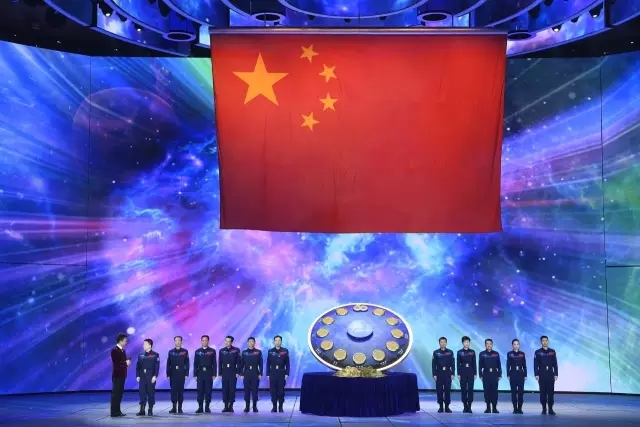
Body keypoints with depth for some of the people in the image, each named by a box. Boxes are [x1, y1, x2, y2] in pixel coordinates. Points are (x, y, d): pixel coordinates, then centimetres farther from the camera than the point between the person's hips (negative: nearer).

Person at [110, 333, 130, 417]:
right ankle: (114, 412, -3)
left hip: (121, 375, 9)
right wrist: (125, 363, -15)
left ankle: (117, 411, 16)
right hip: (117, 375, -9)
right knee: (115, 393, -5)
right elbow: (116, 363, -20)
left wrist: (127, 362, -3)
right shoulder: (114, 350, -13)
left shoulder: (122, 350, 14)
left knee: (119, 393, 11)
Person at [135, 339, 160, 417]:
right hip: (142, 377, 4)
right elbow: (138, 366, 10)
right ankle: (142, 410, 5)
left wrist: (155, 376, -14)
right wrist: (137, 376, 1)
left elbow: (157, 367, -6)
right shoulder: (140, 355, 11)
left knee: (151, 393, 1)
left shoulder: (155, 355, -2)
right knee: (142, 393, 1)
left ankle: (150, 410, 7)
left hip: (151, 377, -4)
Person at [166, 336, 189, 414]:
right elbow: (168, 364, 6)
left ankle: (180, 408, 7)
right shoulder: (171, 352, 7)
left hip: (181, 374, -1)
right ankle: (173, 408, 3)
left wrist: (186, 374, -5)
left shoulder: (185, 351, 3)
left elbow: (187, 363, 1)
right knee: (173, 390, -1)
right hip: (173, 374, 1)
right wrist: (168, 374, 1)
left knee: (181, 390, 1)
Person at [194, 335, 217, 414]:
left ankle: (207, 407, 8)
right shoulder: (197, 351, 8)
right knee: (200, 391, 0)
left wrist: (214, 374, -5)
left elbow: (214, 363, 1)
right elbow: (195, 364, 7)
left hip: (209, 373, -1)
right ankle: (200, 407, 5)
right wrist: (195, 374, 1)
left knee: (208, 390, 0)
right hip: (200, 373, 1)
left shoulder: (212, 351, 3)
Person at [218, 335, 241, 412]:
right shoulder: (222, 351, 8)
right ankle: (226, 406, 7)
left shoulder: (236, 350, 0)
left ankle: (231, 406, 6)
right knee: (225, 389, 1)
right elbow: (220, 363, 8)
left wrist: (238, 372, -7)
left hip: (233, 373, -2)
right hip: (225, 373, 2)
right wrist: (220, 373, 3)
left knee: (232, 389, -2)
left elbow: (238, 362, -1)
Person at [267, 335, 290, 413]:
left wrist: (287, 373, -5)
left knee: (281, 391, 0)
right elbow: (268, 364, 6)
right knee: (273, 391, 1)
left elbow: (287, 363, 2)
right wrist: (268, 374, 1)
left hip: (282, 373, -1)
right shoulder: (270, 351, 5)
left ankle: (281, 407, 7)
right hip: (273, 373, 1)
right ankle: (274, 407, 9)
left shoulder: (285, 351, 2)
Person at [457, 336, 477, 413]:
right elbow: (458, 364, 1)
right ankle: (465, 406, 8)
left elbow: (474, 363, 4)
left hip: (470, 372, 0)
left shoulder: (472, 352, 5)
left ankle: (469, 407, 1)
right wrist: (458, 374, -5)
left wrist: (475, 373, 0)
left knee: (470, 389, -3)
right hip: (463, 372, 0)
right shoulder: (459, 352, 2)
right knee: (463, 389, 1)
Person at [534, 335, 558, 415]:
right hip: (542, 375, -1)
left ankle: (550, 409, 5)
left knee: (551, 392, -1)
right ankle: (544, 409, 8)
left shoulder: (552, 352, 6)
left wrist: (556, 374, 1)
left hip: (550, 375, 1)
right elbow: (536, 365, -1)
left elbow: (555, 364, 6)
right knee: (543, 392, 1)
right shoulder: (537, 352, 1)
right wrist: (536, 375, -8)